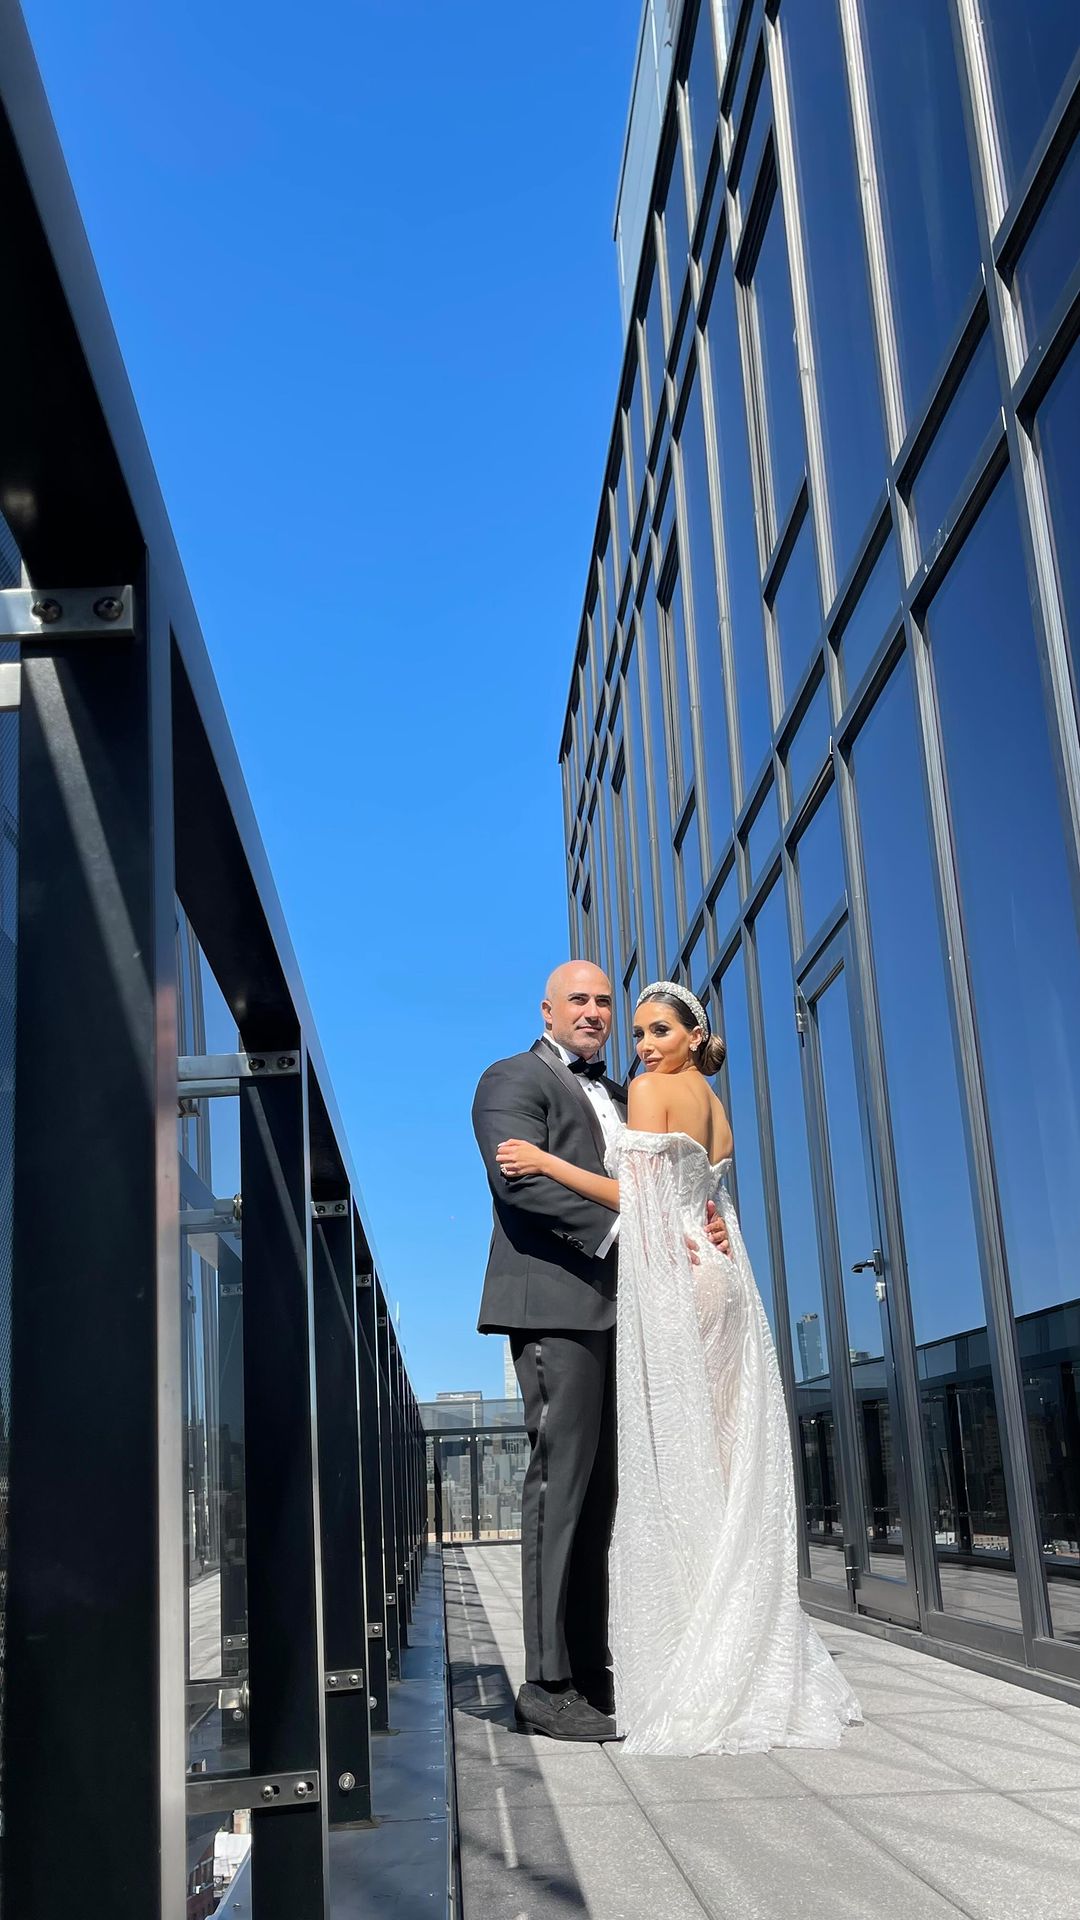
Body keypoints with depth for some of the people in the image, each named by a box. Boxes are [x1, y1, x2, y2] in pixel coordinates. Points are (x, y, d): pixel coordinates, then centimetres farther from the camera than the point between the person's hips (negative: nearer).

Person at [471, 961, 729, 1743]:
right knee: (561, 1483, -10)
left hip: (618, 1313, 8)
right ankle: (549, 1686, -6)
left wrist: (699, 1219, -1)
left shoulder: (620, 1098, 27)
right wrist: (621, 1229, -21)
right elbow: (522, 1178, -13)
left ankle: (591, 1673, 13)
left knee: (599, 1493, 8)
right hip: (557, 1306, -7)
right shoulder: (514, 1080, 3)